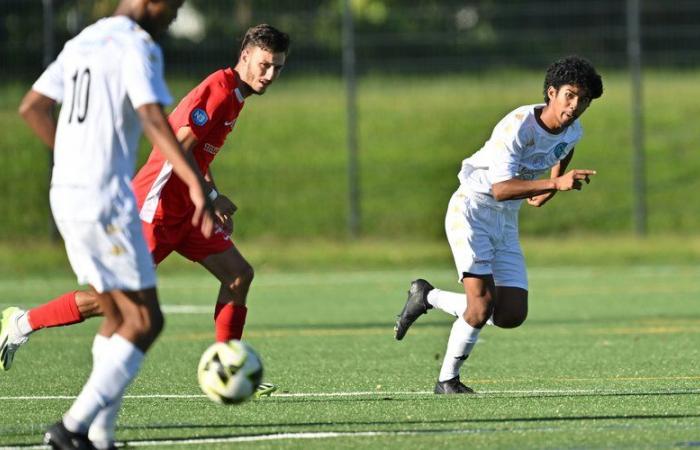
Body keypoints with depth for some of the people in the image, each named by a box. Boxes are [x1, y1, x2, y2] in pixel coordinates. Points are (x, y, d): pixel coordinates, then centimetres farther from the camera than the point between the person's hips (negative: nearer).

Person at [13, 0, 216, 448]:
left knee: (119, 319, 15)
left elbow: (32, 107, 25)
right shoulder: (137, 47, -11)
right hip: (107, 199, -9)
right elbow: (155, 122, -24)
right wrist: (198, 186, -32)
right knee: (145, 322, -5)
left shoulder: (82, 43, 16)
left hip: (67, 194, 9)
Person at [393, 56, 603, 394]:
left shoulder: (573, 132, -1)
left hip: (507, 221, 7)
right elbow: (500, 188, -34)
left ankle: (428, 297, 17)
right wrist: (556, 183, -43)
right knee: (482, 302, -20)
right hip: (471, 210, -7)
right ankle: (447, 380, -1)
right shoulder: (518, 125, -25)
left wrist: (546, 192, 23)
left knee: (512, 316, -4)